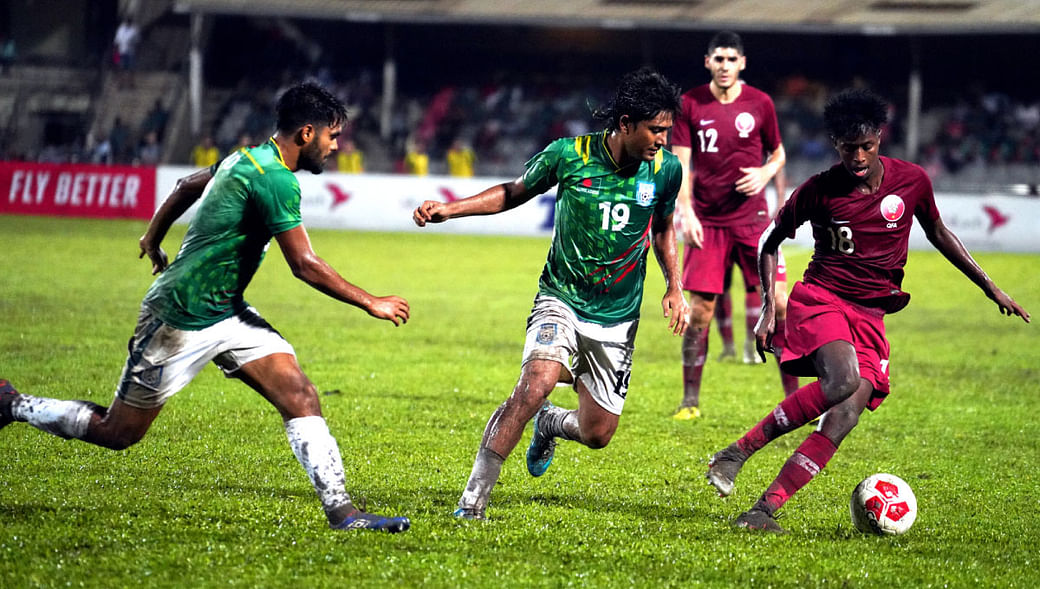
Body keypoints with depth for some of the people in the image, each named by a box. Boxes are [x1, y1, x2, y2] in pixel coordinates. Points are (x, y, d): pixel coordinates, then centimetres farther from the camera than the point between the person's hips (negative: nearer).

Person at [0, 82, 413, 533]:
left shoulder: (251, 158, 7)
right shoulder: (275, 179, -23)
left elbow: (188, 186, 24)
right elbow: (304, 266, -24)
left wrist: (153, 239, 39)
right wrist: (371, 304, -15)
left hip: (227, 312, 10)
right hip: (182, 320, -10)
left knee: (300, 396, -6)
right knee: (117, 432, 5)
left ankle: (340, 510, -8)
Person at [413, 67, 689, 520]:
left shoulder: (665, 169, -5)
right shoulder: (568, 155, -12)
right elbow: (514, 192, 6)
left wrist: (674, 287, 5)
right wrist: (449, 209, -4)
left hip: (617, 318, 3)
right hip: (561, 300, -3)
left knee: (597, 434, 3)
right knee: (535, 385, -29)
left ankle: (548, 424, 42)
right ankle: (472, 501, -22)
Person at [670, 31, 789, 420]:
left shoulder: (760, 103, 2)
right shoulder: (690, 104, 0)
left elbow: (778, 153, 14)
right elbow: (680, 163, 0)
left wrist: (765, 174, -7)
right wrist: (686, 212, -10)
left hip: (752, 218, 0)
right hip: (706, 221, 0)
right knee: (699, 310, -3)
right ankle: (690, 400, 8)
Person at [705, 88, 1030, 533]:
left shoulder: (911, 181, 0)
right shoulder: (819, 191, -6)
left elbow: (937, 232, 17)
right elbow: (770, 243, 8)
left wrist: (990, 288, 17)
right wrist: (769, 308, -2)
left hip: (871, 315, 4)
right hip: (820, 298, -3)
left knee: (846, 415, -18)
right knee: (842, 382, -33)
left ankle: (765, 509, -19)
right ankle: (738, 452, -23)